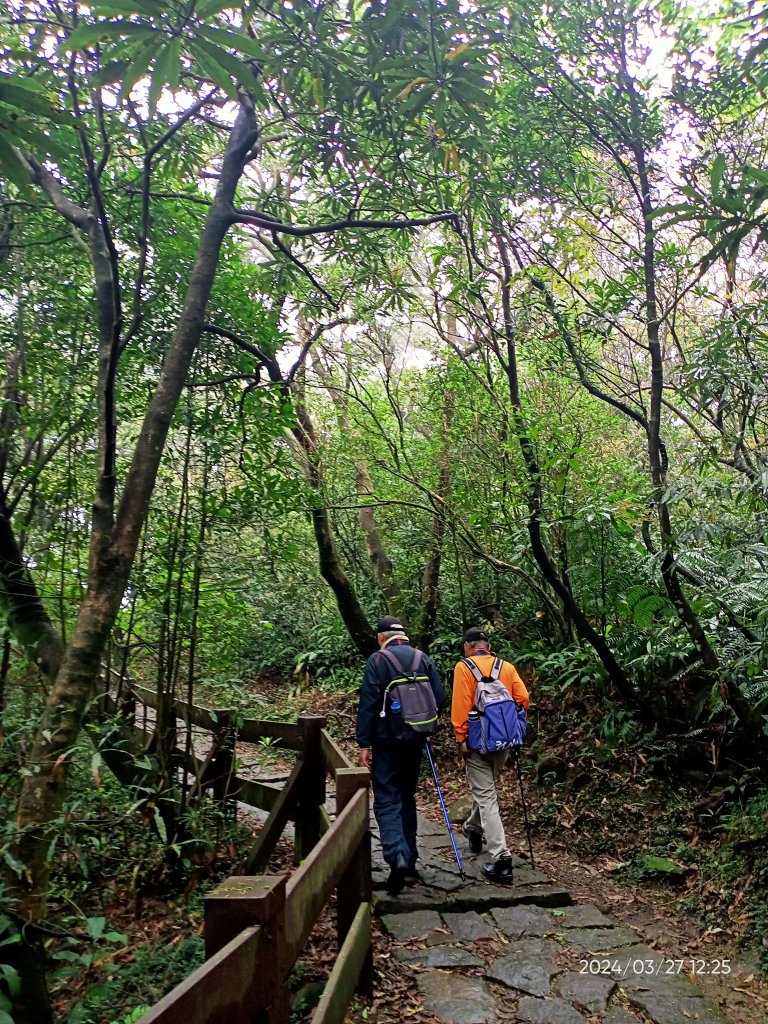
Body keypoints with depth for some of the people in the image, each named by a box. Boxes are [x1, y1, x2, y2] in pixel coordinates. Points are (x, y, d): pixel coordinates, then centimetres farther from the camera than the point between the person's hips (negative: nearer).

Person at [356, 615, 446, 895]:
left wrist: (364, 743, -10)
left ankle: (397, 855, -20)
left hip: (387, 740, -5)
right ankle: (409, 858, 24)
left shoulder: (378, 660, -9)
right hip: (415, 739, 5)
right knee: (407, 796, 18)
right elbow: (439, 698, 2)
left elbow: (368, 703, -13)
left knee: (387, 800, -1)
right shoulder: (423, 659, 4)